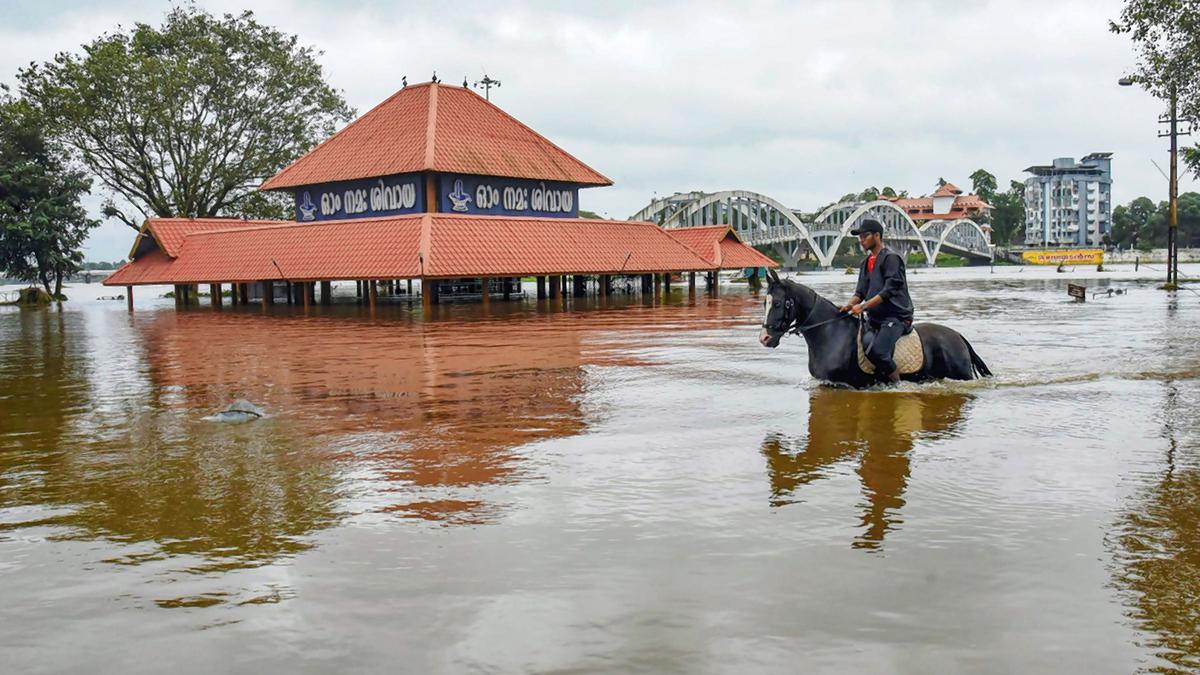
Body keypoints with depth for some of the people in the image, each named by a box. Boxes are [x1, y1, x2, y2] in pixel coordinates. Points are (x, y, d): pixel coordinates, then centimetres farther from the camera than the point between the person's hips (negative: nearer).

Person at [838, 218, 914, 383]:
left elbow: (889, 291, -18)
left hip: (895, 317, -9)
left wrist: (863, 306, -23)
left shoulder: (891, 258, -8)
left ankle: (897, 383, -11)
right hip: (874, 318, 9)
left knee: (876, 352, -28)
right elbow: (860, 292, 15)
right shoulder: (866, 263, 18)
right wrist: (850, 305, -6)